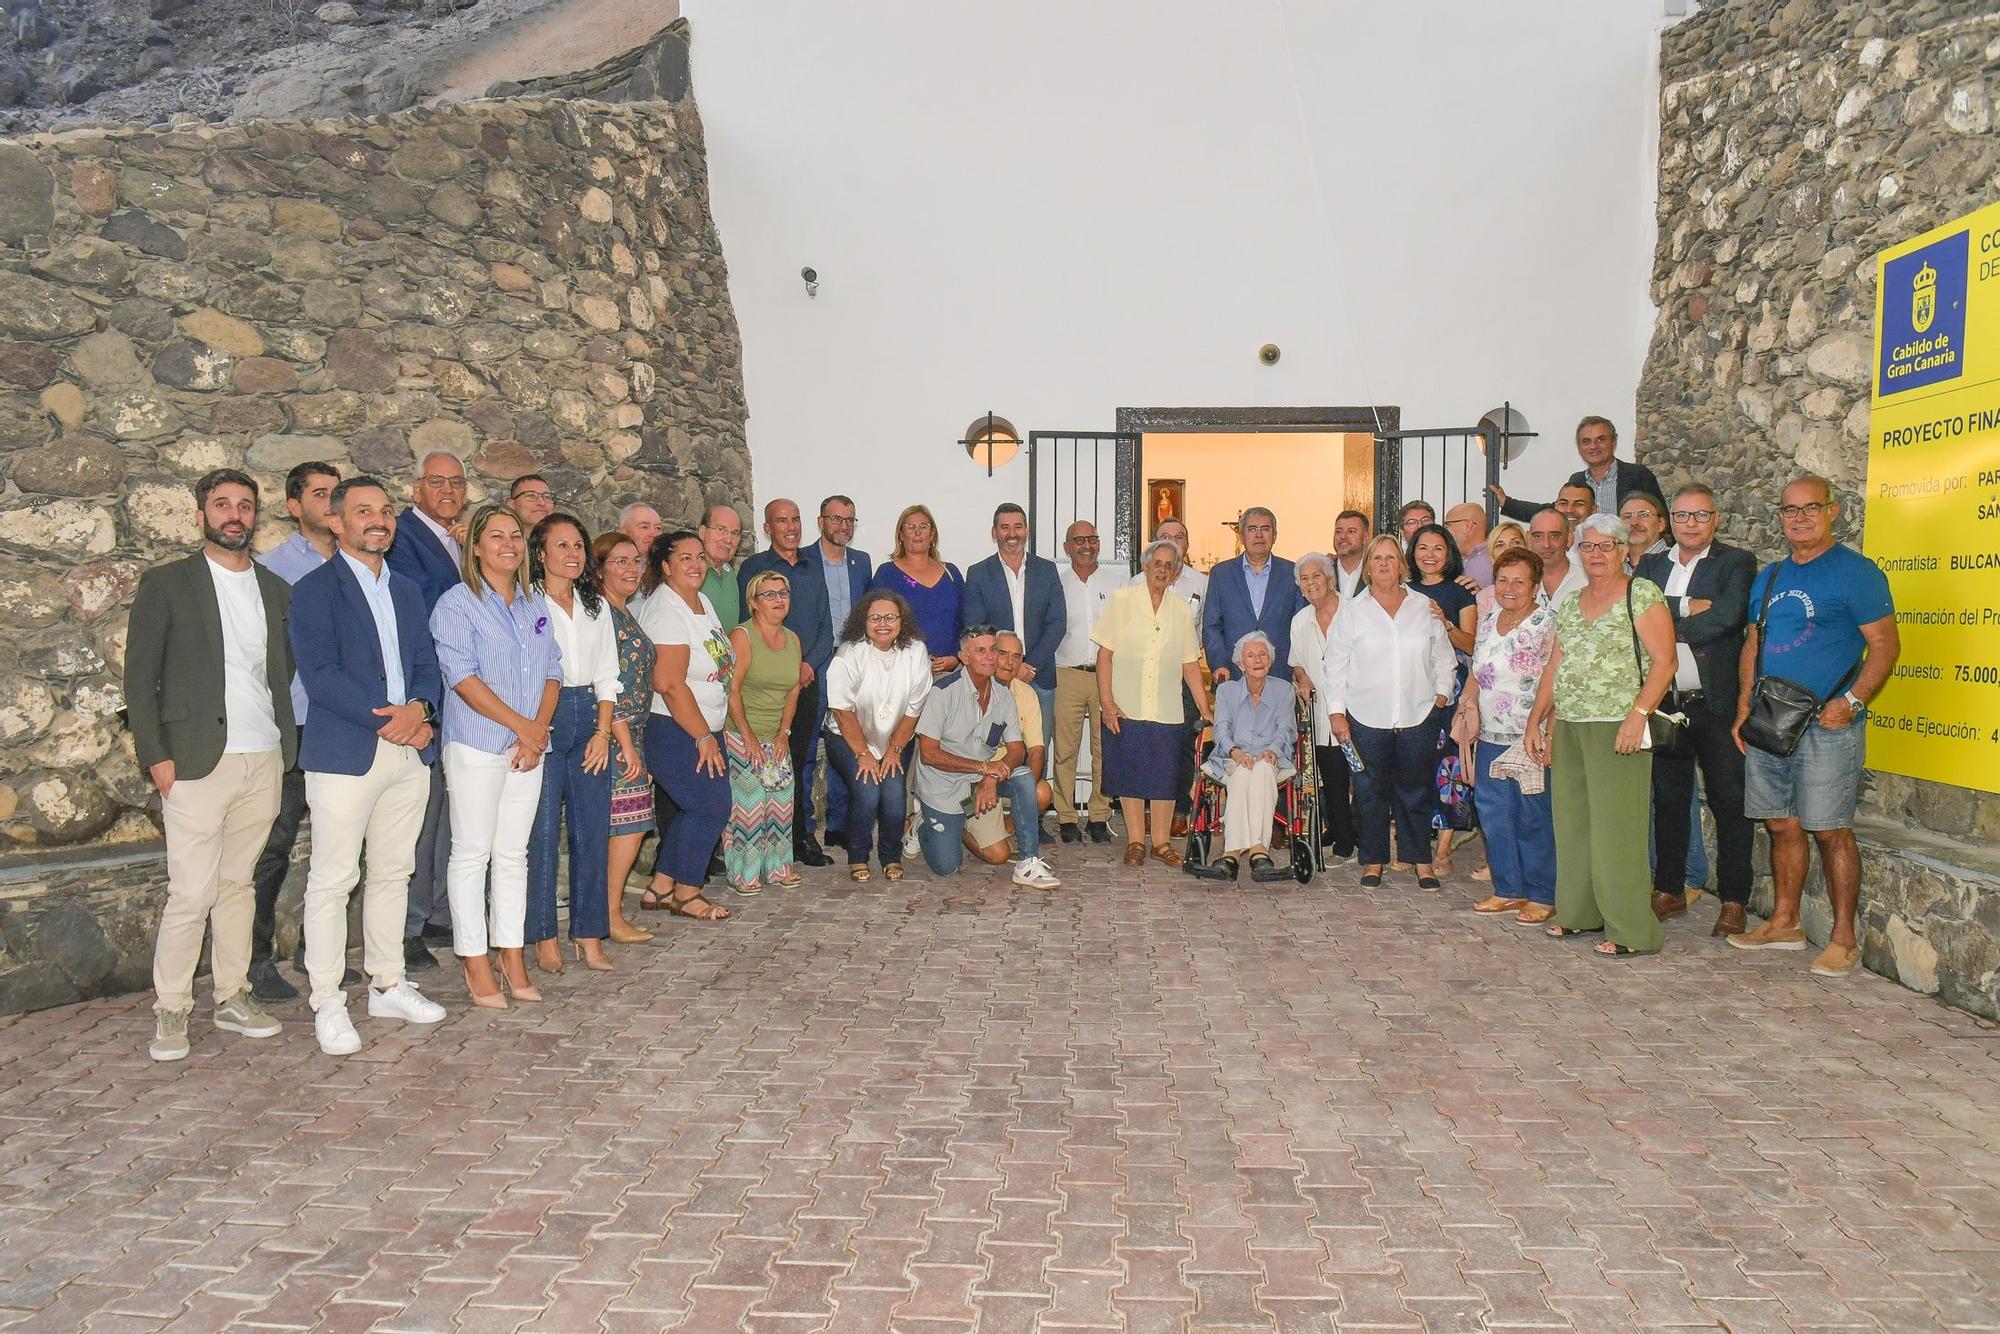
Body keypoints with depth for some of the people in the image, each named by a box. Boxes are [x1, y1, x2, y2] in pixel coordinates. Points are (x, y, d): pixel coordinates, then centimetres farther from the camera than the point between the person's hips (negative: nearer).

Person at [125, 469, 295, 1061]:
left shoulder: (277, 589, 13)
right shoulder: (166, 583, 1)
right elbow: (139, 676, -1)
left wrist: (287, 745, 6)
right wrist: (156, 756, -8)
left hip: (265, 761, 4)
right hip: (197, 762, -4)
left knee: (237, 884, 12)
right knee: (192, 893, -5)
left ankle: (233, 996, 20)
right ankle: (170, 1010, 9)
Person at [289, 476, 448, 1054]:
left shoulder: (407, 591, 17)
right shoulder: (315, 589, -3)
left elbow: (426, 663, 14)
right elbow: (319, 674, -13)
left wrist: (419, 709, -8)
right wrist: (383, 721, -19)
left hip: (410, 750, 6)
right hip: (344, 753, -6)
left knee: (392, 874, 14)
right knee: (333, 880, -2)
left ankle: (387, 985, 25)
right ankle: (327, 1005, 7)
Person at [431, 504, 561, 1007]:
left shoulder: (536, 604, 13)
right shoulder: (456, 604, -5)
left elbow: (552, 671, 10)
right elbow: (462, 676, -14)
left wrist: (539, 729, -6)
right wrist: (521, 725, -17)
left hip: (528, 747, 6)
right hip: (477, 745, -5)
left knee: (513, 854, 11)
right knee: (472, 854, 1)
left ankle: (512, 960, 18)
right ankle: (475, 964, 9)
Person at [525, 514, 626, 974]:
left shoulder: (596, 607, 15)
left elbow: (607, 677, 13)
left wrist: (603, 731, 2)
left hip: (590, 718, 5)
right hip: (543, 720, -5)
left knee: (592, 828, 4)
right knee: (543, 831, -3)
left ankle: (589, 936, 12)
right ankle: (544, 937, 8)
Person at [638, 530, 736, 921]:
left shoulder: (701, 601, 12)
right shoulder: (666, 610, -18)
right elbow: (668, 683, -25)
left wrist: (711, 733, 15)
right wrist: (703, 737, -20)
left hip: (702, 728, 9)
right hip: (673, 731, -9)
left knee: (699, 809, 11)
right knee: (711, 806, -7)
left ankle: (661, 887, 22)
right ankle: (686, 894, 8)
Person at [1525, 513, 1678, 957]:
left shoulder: (1641, 594, -3)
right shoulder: (1570, 603, 16)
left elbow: (1664, 661, -10)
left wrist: (1637, 715, -19)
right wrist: (1536, 720, 12)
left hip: (1617, 728, -7)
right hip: (1567, 728, 7)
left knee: (1615, 828, -6)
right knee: (1572, 823, 10)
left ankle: (1629, 930, 1)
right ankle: (1579, 912, 22)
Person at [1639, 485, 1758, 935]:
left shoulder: (1737, 562, 0)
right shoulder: (1651, 565, 13)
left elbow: (1728, 615, -18)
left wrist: (1669, 626, -10)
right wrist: (1688, 607, -14)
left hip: (1717, 704, -4)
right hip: (1665, 702, 4)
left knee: (1730, 804, 1)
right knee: (1669, 799, 13)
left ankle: (1733, 901, 10)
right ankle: (1669, 892, 24)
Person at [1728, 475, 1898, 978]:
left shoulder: (1856, 572, -5)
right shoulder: (1769, 578, 15)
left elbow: (1885, 645, -8)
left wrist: (1851, 701, -19)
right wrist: (1744, 709, 10)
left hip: (1826, 725, -6)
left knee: (1830, 831, -3)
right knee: (1782, 825, 12)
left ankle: (1843, 939, 6)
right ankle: (1784, 923, 23)